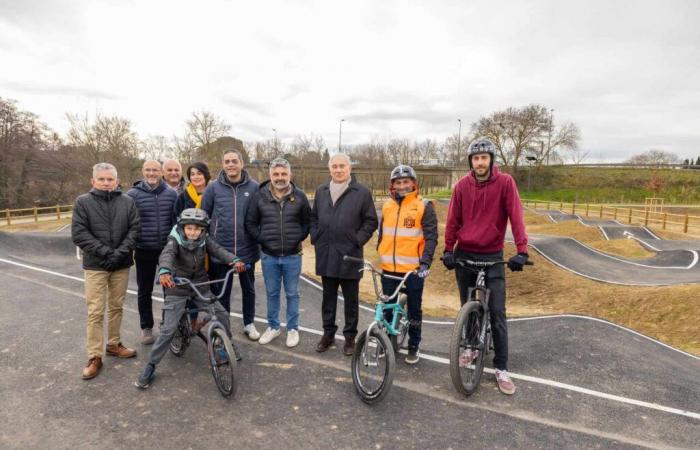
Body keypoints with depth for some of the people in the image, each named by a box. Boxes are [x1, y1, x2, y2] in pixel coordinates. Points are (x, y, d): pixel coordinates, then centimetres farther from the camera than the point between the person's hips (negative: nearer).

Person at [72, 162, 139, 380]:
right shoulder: (83, 202, -2)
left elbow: (134, 229, -2)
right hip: (95, 265, -2)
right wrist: (105, 252, -16)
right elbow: (78, 233, -8)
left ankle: (114, 344, 29)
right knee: (95, 311, -1)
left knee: (116, 306, 13)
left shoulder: (127, 202, 3)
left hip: (122, 264, 2)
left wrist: (121, 252, -15)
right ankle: (95, 357, 7)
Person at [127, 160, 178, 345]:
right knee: (145, 291, 10)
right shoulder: (133, 194, -3)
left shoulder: (171, 194, 2)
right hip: (144, 251, -1)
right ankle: (146, 328, 24)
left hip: (168, 249, 1)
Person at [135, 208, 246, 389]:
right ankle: (150, 366, 8)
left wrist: (234, 260, -37)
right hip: (178, 289, -3)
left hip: (200, 287, 4)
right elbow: (166, 254, -35)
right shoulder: (175, 240, -16)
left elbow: (218, 250, -17)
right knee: (168, 329, -8)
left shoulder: (204, 240, -4)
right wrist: (164, 271, -57)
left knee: (223, 314, -2)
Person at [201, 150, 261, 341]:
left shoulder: (253, 187, -3)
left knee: (248, 288, 15)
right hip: (220, 250, 0)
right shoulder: (213, 187, -3)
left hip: (247, 250, 0)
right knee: (222, 291, 12)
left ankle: (249, 324, 33)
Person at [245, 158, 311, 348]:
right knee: (272, 293, 14)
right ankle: (273, 327, 31)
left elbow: (308, 221, 7)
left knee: (292, 294, 10)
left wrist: (299, 238, -2)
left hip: (292, 256, -1)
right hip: (269, 256, 1)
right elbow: (250, 223, 5)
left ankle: (293, 329, 24)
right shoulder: (260, 196, -2)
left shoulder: (299, 196, -2)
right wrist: (262, 239, -3)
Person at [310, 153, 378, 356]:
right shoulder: (321, 191, 9)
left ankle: (350, 336, 23)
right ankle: (328, 333, 29)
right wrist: (315, 239, 6)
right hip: (325, 254, 4)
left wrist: (358, 241, -9)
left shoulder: (362, 192, -4)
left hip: (350, 255, -3)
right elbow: (314, 217, 17)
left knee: (351, 299, 9)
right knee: (328, 297, 15)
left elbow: (370, 221, -2)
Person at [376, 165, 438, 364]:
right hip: (389, 269, 4)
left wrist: (425, 262, -20)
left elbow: (431, 237, -10)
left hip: (413, 269, -4)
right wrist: (380, 257, 15)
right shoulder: (387, 205, 9)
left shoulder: (424, 206, -6)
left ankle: (413, 347, 26)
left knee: (414, 309, 10)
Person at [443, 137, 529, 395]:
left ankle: (502, 368, 8)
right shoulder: (462, 185, -1)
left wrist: (522, 250, -21)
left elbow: (515, 216, -13)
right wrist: (448, 250, -4)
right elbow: (453, 220, 1)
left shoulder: (505, 183, -7)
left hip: (493, 256, -2)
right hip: (464, 254, 2)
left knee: (497, 313, -2)